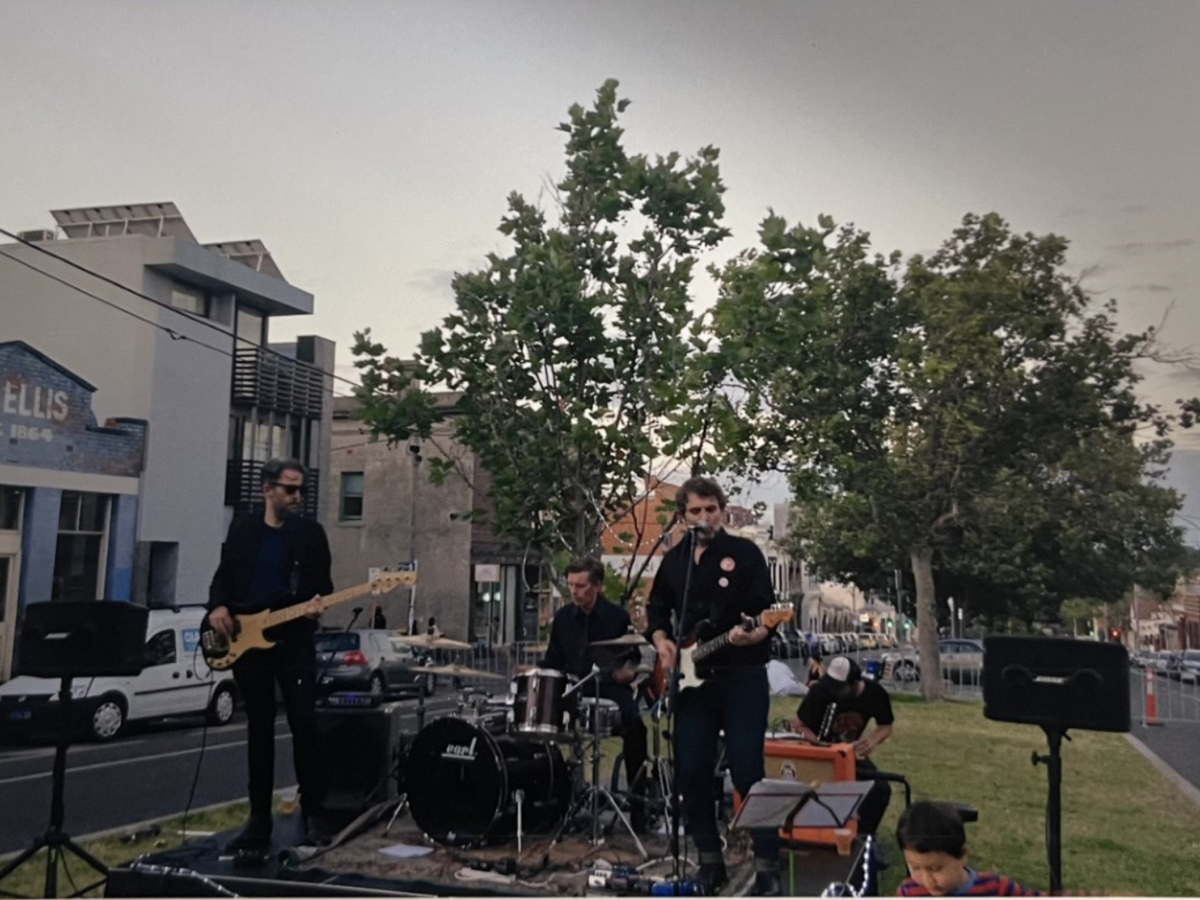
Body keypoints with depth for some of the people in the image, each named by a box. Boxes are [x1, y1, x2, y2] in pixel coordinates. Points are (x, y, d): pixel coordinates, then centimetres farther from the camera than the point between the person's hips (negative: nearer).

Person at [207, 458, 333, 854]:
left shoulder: (311, 533, 3)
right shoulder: (242, 528, 8)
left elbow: (323, 584, 4)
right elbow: (223, 575, 12)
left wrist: (318, 604, -17)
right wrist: (218, 606, -7)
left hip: (294, 642, -2)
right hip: (246, 642, 2)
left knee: (304, 727, -7)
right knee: (259, 731, 9)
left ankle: (311, 813, 7)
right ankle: (259, 818, 18)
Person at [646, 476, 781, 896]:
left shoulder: (745, 553, -3)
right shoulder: (673, 560, 11)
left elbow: (768, 613, -10)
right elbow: (657, 609, 20)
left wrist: (753, 635, -30)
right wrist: (661, 641, 1)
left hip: (743, 678, -5)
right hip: (692, 680, 5)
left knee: (747, 772, -7)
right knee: (691, 773, 5)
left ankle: (767, 867, 4)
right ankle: (710, 861, 19)